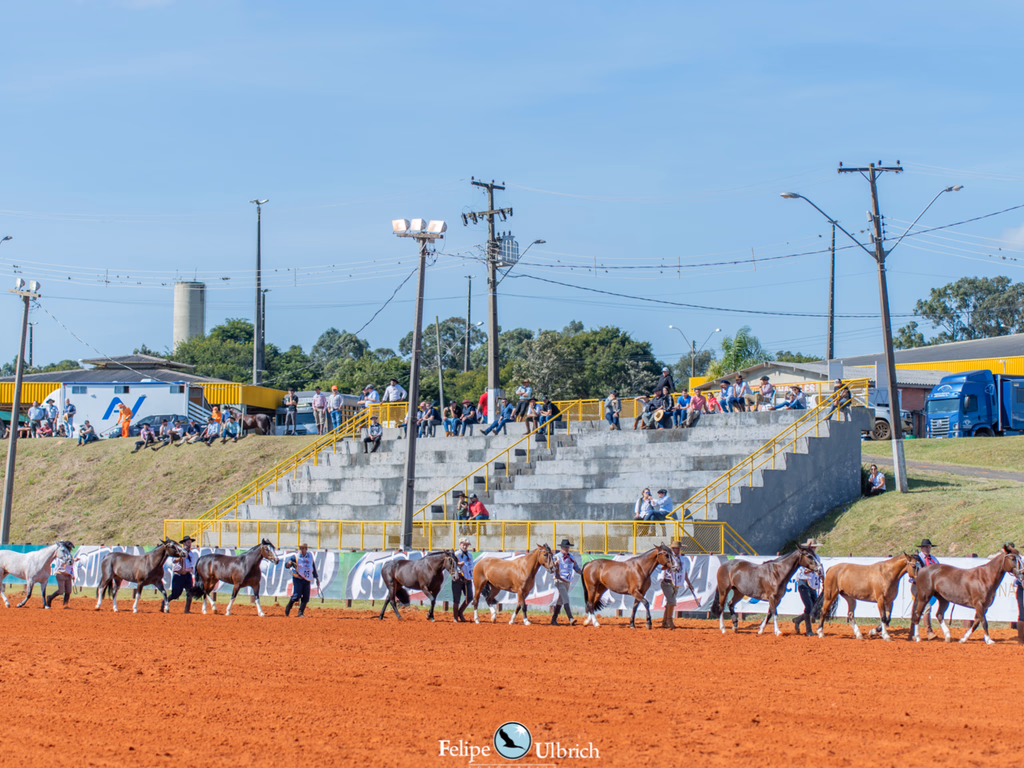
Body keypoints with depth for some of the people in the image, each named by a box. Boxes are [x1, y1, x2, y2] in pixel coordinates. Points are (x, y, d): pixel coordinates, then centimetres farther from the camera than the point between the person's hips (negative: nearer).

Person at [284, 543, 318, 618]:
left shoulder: (310, 557, 9)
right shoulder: (295, 557, -4)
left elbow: (314, 568, 20)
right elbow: (287, 565, -15)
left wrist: (316, 578, 22)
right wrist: (289, 563, -39)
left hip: (307, 580, 4)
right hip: (297, 579, -4)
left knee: (305, 597, -1)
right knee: (296, 595, -15)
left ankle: (301, 613, 11)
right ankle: (288, 608, 9)